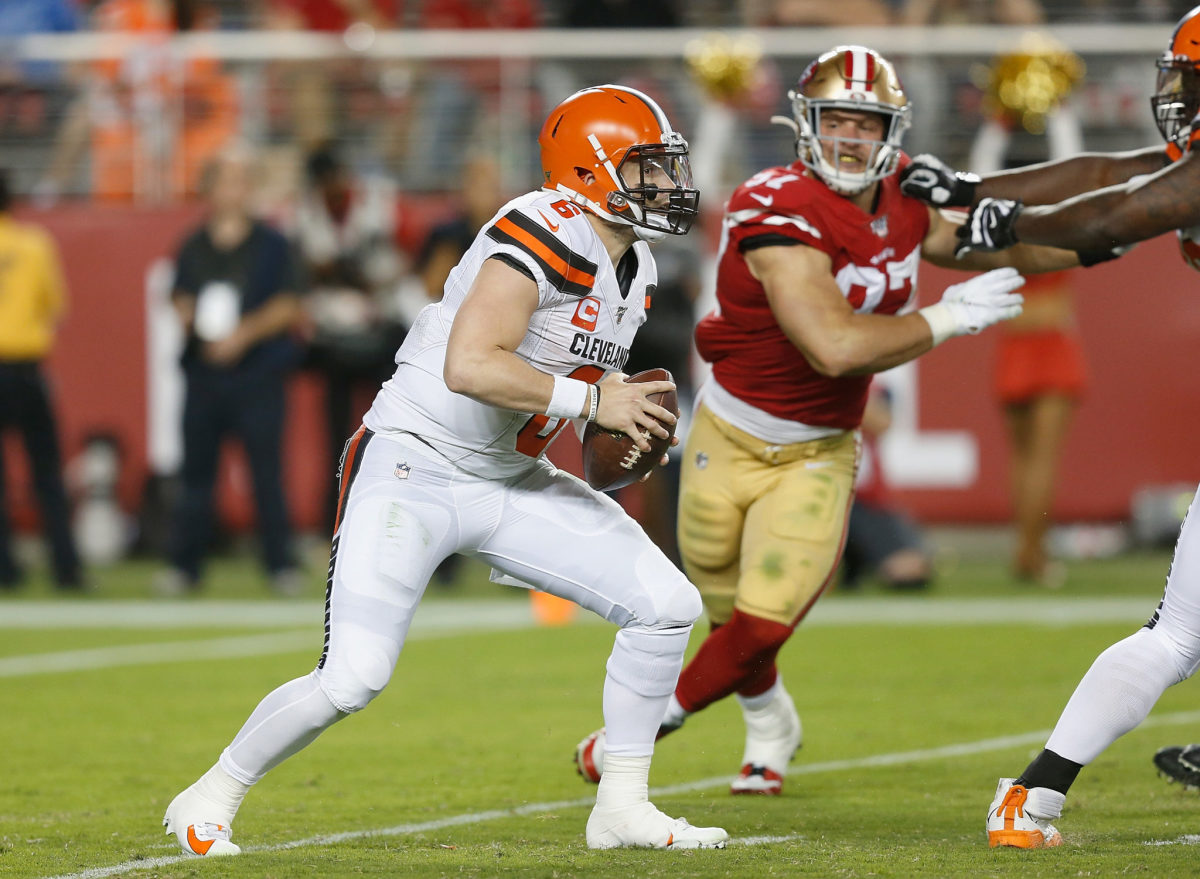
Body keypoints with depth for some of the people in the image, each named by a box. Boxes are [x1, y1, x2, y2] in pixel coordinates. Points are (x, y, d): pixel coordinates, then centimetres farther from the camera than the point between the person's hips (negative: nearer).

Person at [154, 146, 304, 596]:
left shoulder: (271, 246, 4)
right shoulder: (193, 248, 12)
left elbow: (287, 306, 0)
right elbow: (182, 302, 12)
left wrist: (245, 332, -14)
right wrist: (196, 324, -10)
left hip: (259, 372, -3)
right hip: (203, 370, 3)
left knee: (267, 470, -7)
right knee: (197, 469, 2)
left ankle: (281, 564, -3)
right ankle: (185, 564, 7)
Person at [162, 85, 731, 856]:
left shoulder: (634, 270, 9)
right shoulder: (542, 237, -21)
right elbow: (471, 366, -32)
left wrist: (625, 413, 3)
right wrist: (593, 401, -26)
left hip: (510, 482, 9)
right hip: (414, 469, -9)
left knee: (668, 606, -1)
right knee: (353, 679, -16)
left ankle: (622, 807, 10)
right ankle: (210, 802, 7)